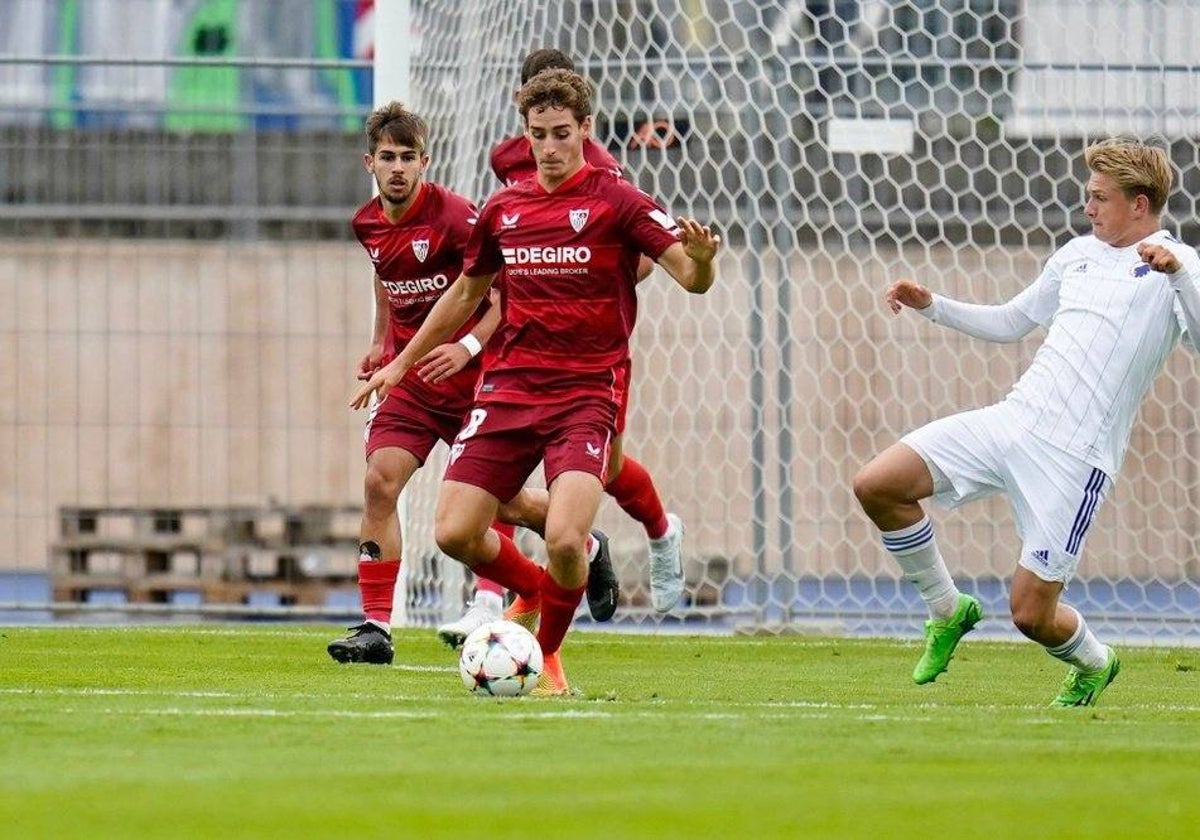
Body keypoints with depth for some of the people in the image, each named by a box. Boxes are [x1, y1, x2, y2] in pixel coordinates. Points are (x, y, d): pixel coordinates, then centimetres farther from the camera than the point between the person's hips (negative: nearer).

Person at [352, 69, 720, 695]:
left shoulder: (617, 202, -3)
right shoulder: (503, 210, 11)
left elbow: (691, 278, -11)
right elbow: (467, 292, 26)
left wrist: (700, 261, -36)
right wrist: (402, 362, 29)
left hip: (586, 395, -4)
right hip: (509, 388, 5)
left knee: (564, 539, -22)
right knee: (455, 533, -6)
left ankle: (549, 653, 7)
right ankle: (533, 590, 26)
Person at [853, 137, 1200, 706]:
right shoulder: (1077, 254, 18)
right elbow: (1009, 323, 31)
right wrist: (932, 306, 20)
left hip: (1073, 456, -7)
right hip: (1011, 419, 7)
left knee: (1030, 613, -7)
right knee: (876, 487, -7)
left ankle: (1095, 665, 29)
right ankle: (947, 611, 13)